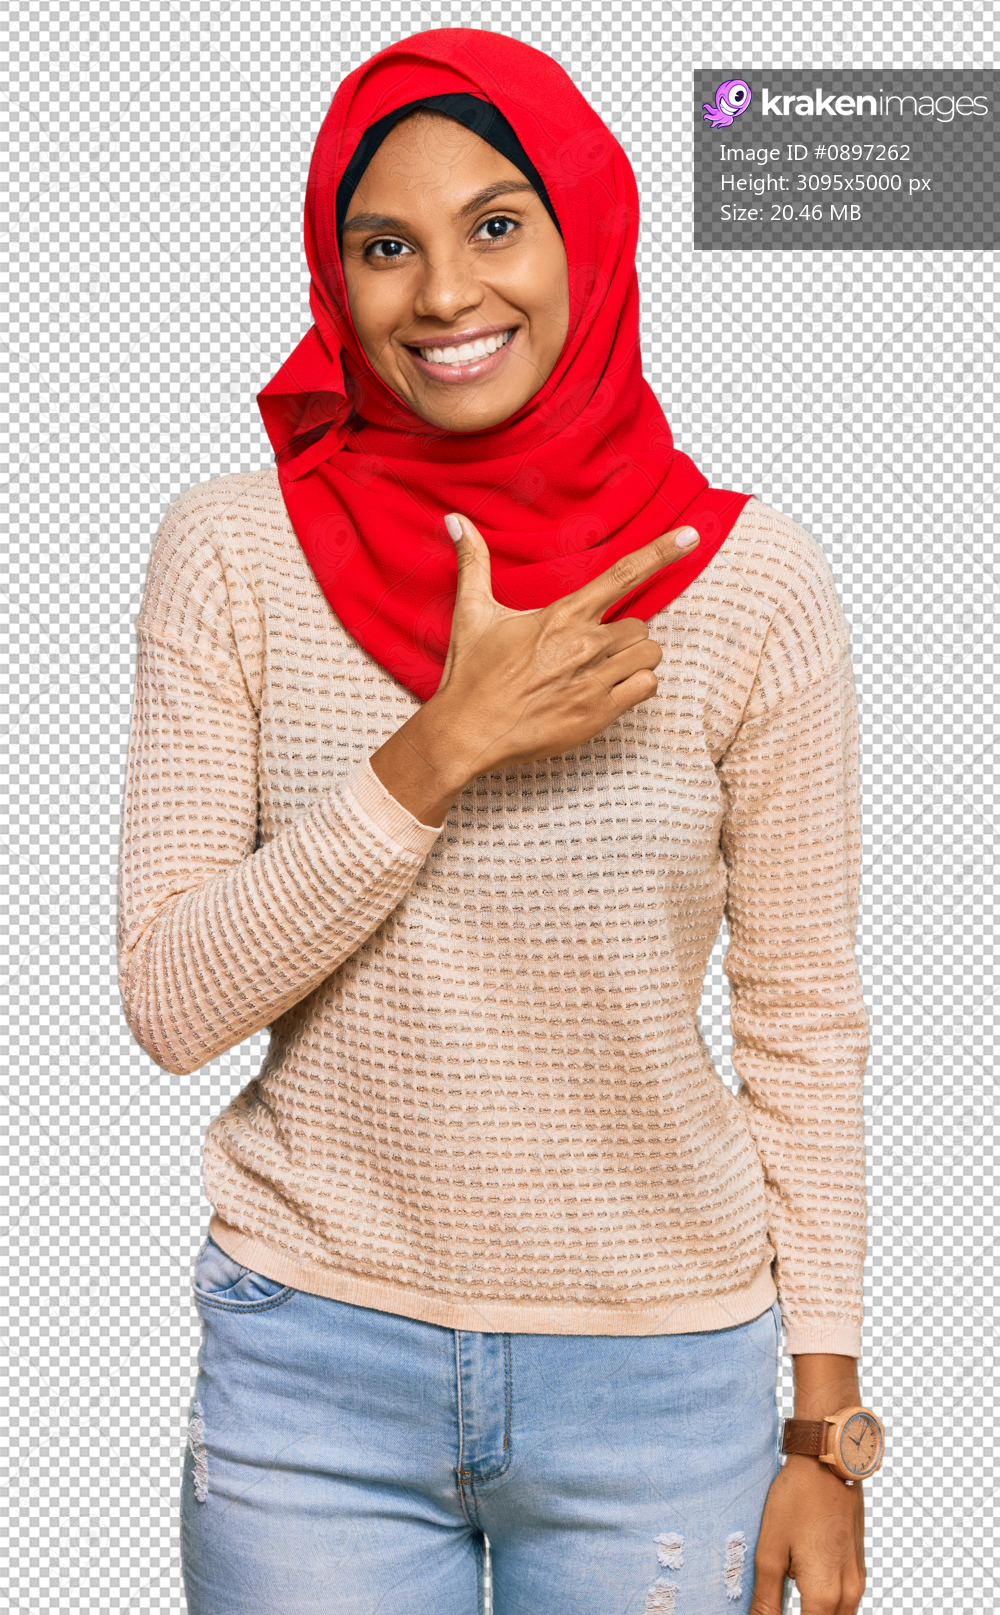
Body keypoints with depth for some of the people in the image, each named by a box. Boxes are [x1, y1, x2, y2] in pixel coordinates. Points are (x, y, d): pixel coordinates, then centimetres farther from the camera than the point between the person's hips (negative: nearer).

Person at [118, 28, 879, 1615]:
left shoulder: (746, 577, -8)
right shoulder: (232, 553, -6)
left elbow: (805, 1026, -2)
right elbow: (172, 1004, -10)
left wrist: (826, 1431, -1)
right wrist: (442, 746, -21)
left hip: (659, 1373, 0)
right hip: (315, 1358, 1)